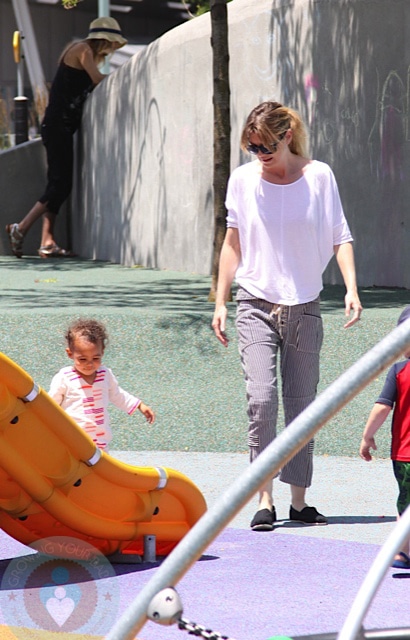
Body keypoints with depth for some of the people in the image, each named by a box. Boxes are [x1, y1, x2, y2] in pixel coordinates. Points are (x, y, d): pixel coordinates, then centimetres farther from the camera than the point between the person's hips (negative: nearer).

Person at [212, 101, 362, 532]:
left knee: (302, 405, 5)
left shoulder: (318, 176, 0)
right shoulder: (243, 179, 2)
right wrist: (221, 302, 7)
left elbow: (340, 237, 2)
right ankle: (264, 500, -13)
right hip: (256, 305, -1)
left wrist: (351, 289, -11)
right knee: (261, 399, -15)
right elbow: (233, 243, 10)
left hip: (304, 306, 1)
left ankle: (299, 500, 13)